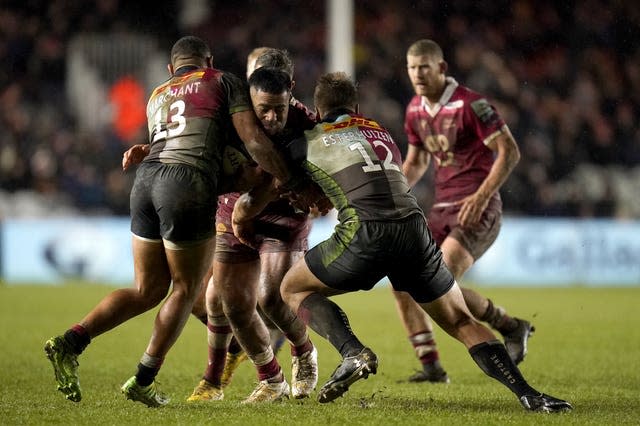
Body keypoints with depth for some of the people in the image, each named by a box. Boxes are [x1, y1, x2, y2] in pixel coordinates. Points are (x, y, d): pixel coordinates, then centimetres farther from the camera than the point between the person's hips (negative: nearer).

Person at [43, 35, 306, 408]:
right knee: (186, 290, 11)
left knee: (148, 290, 16)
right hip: (189, 188, -6)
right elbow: (255, 142, 2)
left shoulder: (156, 97, 29)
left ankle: (70, 343, 3)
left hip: (147, 181, 6)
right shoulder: (224, 81, 13)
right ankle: (143, 381, 12)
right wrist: (293, 185, 7)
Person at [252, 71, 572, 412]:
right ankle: (528, 394, -2)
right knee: (462, 323, 14)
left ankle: (353, 354, -6)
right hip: (415, 230, 4)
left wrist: (240, 219, 43)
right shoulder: (381, 133, 29)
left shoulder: (308, 143, 15)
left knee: (293, 289, 17)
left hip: (366, 233, -4)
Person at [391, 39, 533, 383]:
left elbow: (510, 152, -16)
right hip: (442, 209, 8)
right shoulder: (415, 110, 10)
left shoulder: (469, 104, -14)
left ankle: (511, 327, -1)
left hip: (477, 210, -8)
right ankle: (429, 367, 2)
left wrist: (482, 196, -25)